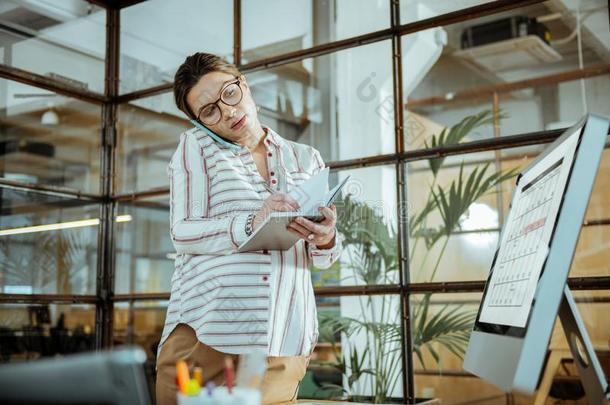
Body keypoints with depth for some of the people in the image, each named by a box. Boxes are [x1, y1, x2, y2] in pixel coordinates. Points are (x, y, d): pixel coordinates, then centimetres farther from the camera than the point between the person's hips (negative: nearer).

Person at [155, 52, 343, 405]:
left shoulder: (306, 158, 13)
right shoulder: (195, 146, 7)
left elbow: (320, 258, 12)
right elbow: (183, 233, -5)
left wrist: (325, 241, -12)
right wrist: (251, 226, -22)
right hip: (207, 333, -1)